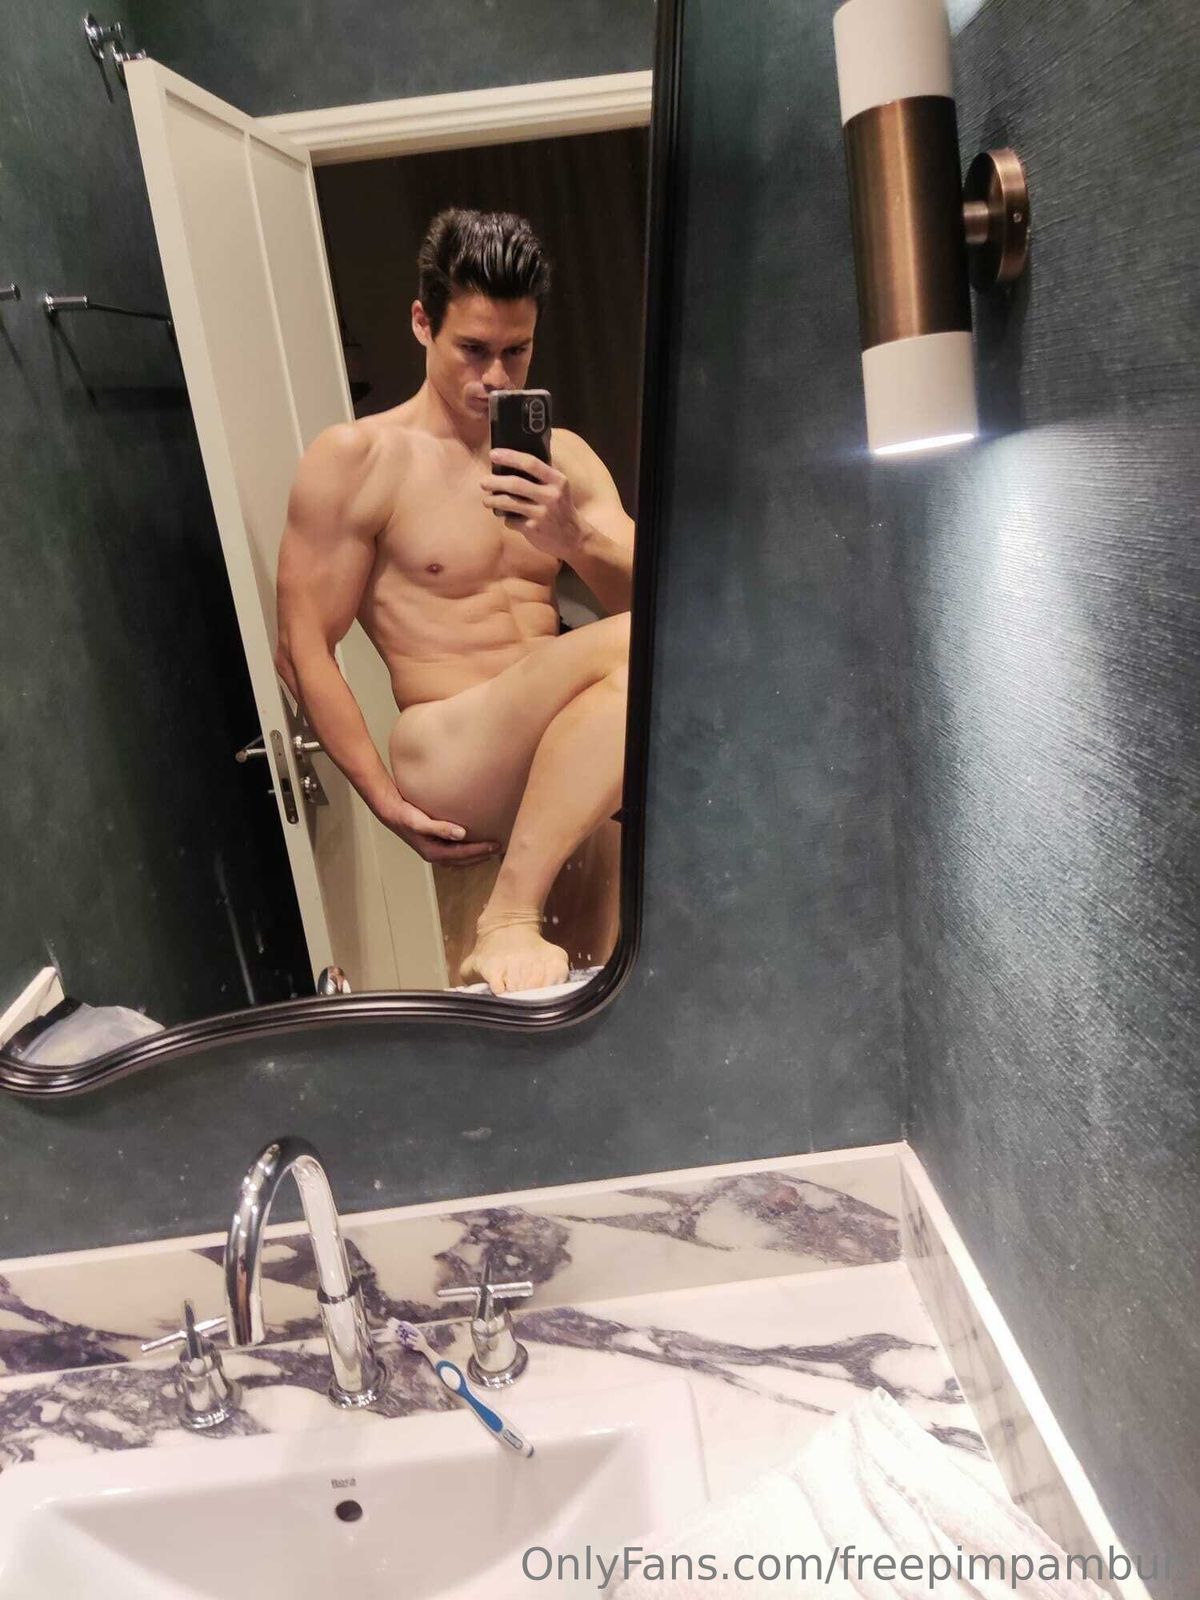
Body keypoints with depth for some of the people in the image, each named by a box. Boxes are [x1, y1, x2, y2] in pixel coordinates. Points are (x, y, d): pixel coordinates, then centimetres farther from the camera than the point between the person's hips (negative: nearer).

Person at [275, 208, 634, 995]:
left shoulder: (563, 456, 14)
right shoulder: (355, 457, 0)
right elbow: (303, 650, -3)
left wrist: (577, 536, -17)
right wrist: (389, 802, -11)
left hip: (562, 748, 6)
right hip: (448, 762, -5)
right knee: (626, 644, -28)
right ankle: (511, 919, -24)